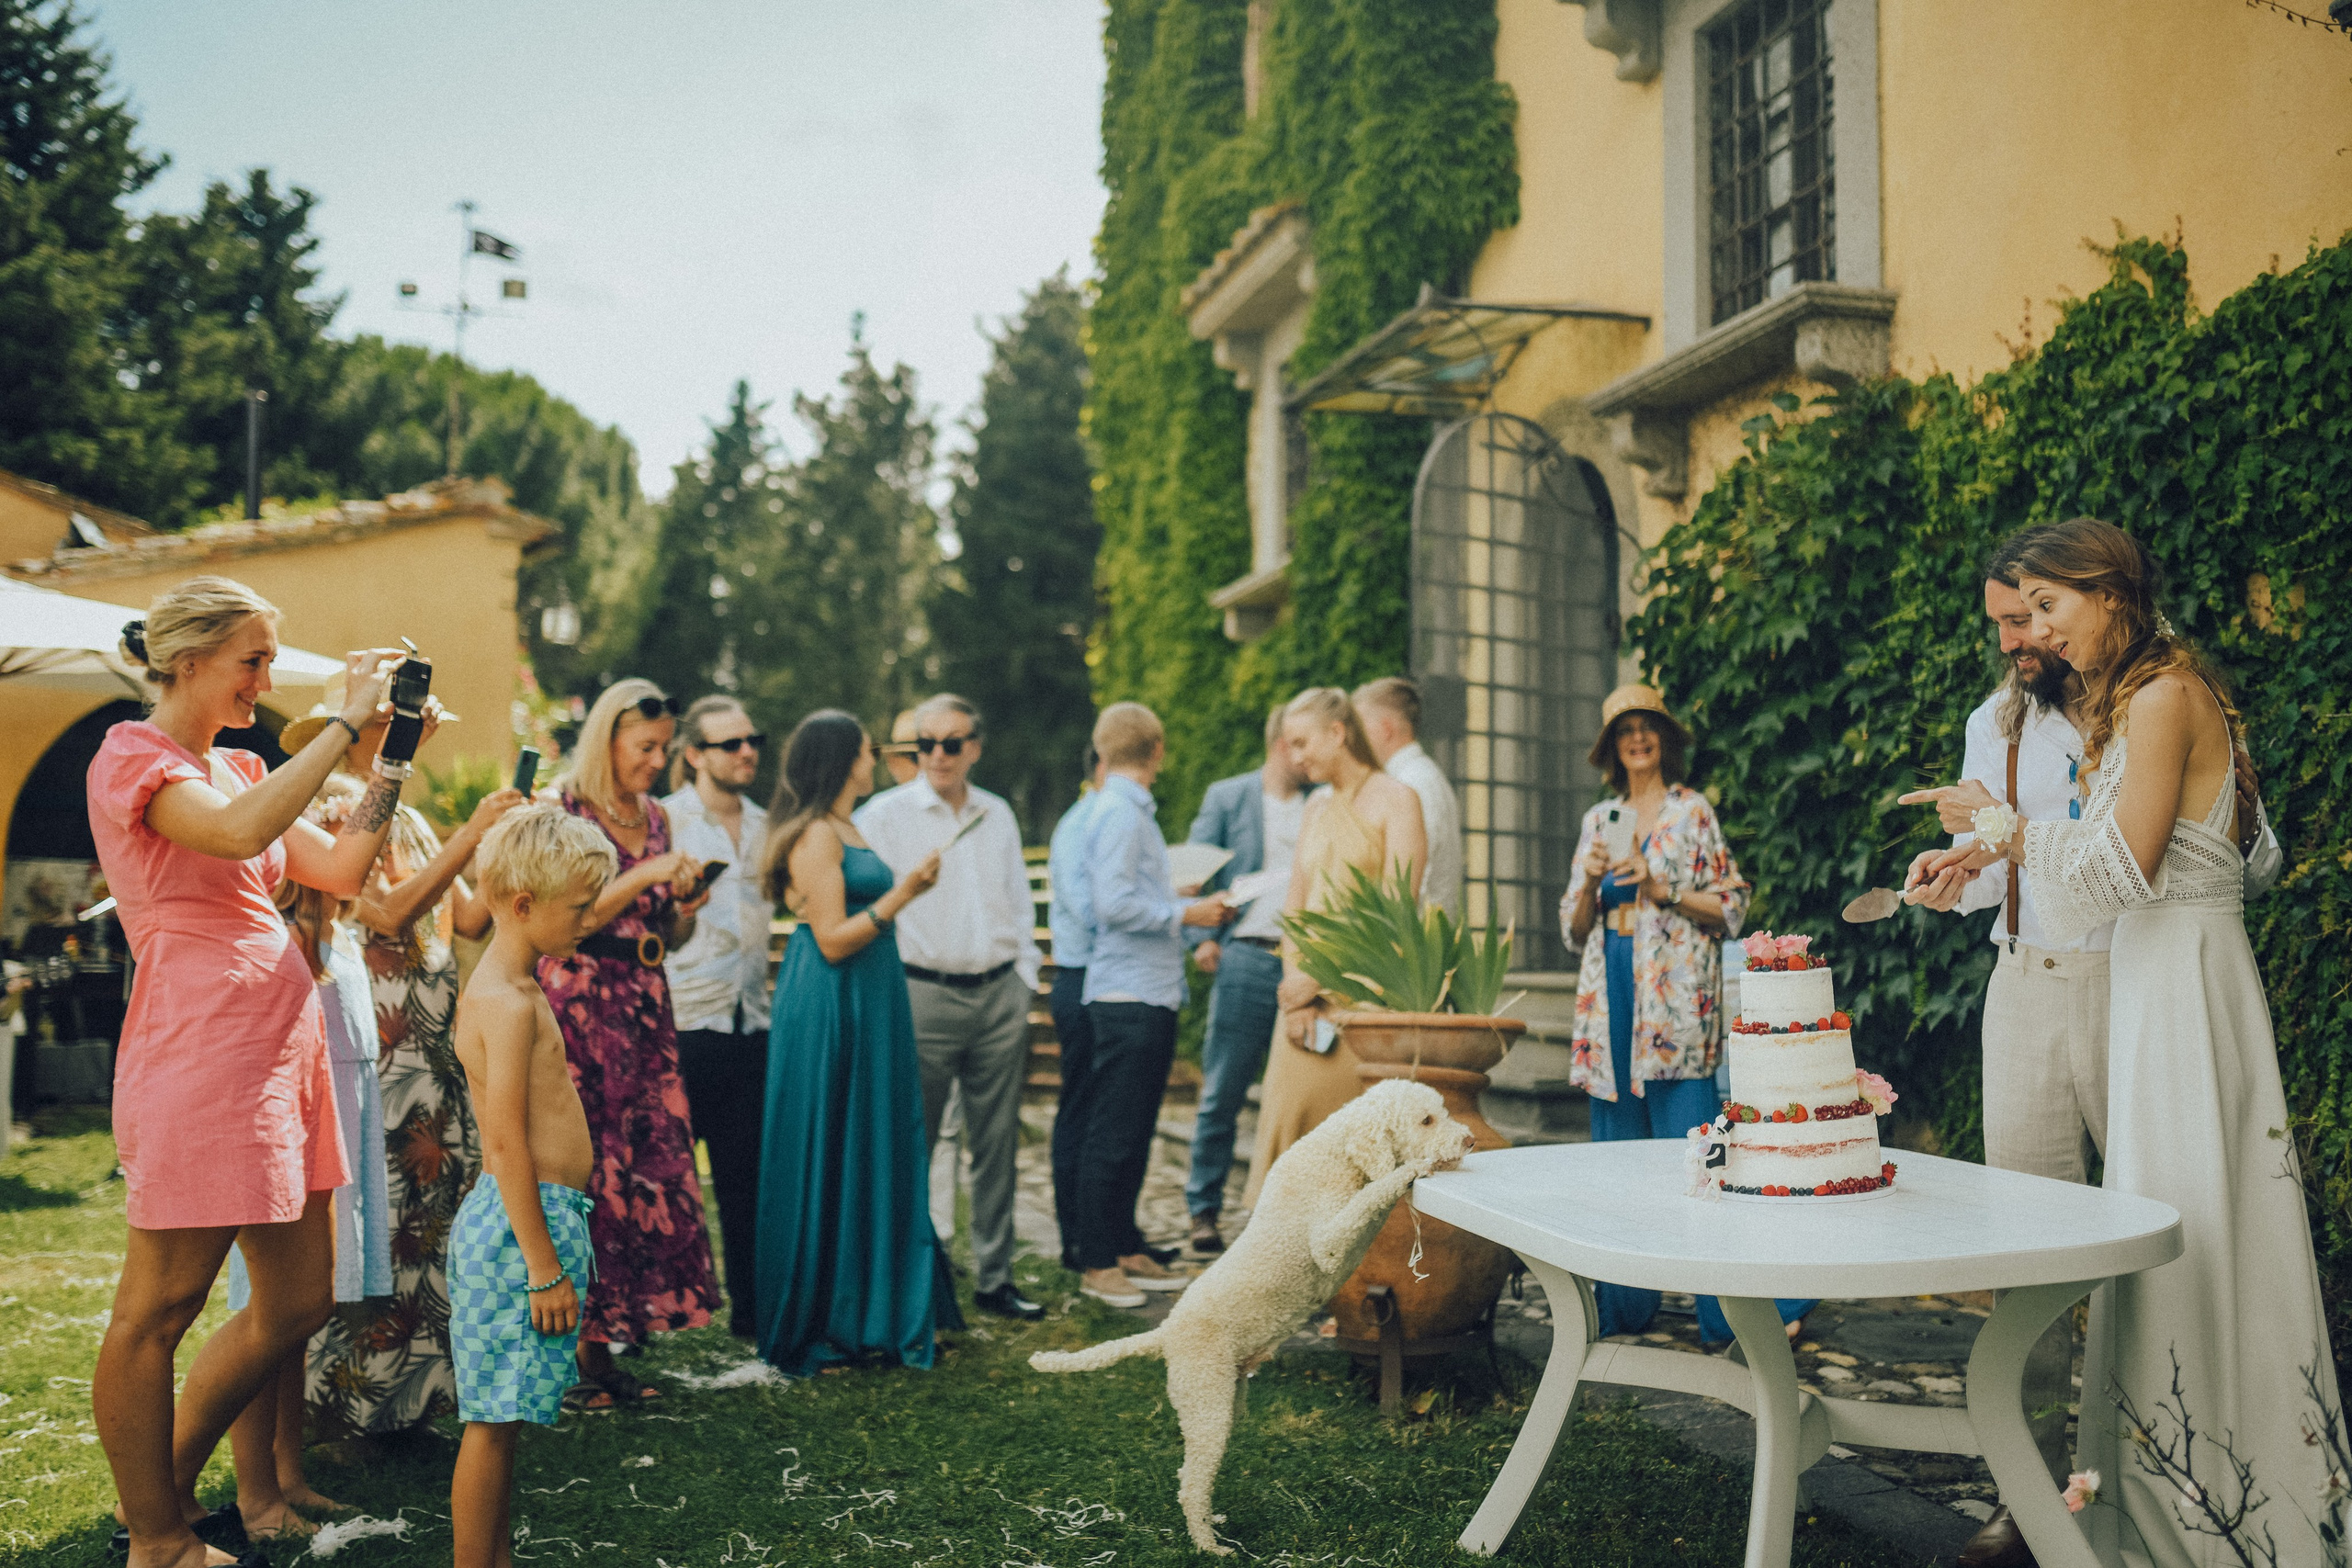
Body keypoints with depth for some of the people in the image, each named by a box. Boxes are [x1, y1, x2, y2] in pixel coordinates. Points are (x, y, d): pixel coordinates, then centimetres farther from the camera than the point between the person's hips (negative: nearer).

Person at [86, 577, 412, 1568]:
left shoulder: (240, 768, 20)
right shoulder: (131, 757, -5)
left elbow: (340, 871, 14)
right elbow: (240, 833, -25)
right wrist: (346, 721, -19)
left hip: (284, 1047, 9)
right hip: (199, 1049, -9)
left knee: (298, 1304, 12)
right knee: (159, 1307, 2)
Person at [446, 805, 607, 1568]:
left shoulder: (505, 986, 13)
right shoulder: (509, 1003, -18)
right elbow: (506, 1143, -22)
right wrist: (544, 1266, -20)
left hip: (530, 1219, 10)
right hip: (526, 1222, -10)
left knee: (503, 1419, 16)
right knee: (493, 1421, -2)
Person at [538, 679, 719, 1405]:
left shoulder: (656, 819, 15)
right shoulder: (561, 811, -4)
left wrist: (686, 907, -2)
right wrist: (645, 877, -15)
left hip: (644, 1010, 6)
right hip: (579, 1004, -6)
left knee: (647, 1167, 2)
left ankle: (602, 1341, 10)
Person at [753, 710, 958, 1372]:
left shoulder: (846, 830, 15)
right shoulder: (815, 835, -15)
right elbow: (833, 940, -19)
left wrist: (907, 886, 12)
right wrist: (901, 893, -20)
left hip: (865, 1003, 10)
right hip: (830, 1011, -10)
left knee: (871, 1154, 13)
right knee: (831, 1163, -1)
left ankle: (867, 1307, 23)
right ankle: (826, 1322, 10)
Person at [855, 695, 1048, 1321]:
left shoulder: (999, 816, 13)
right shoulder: (883, 815, -1)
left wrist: (1022, 986, 11)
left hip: (999, 994, 4)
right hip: (924, 994, -4)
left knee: (997, 1145, 9)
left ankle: (994, 1278, 19)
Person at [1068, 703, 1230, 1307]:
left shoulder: (1134, 813, 17)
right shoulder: (1119, 814, -13)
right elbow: (1114, 903, -20)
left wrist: (1183, 902, 25)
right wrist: (1185, 913, -13)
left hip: (1151, 996, 10)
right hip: (1128, 996, -10)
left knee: (1133, 1133, 14)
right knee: (1111, 1135, -4)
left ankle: (1126, 1250, 22)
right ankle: (1096, 1263, 3)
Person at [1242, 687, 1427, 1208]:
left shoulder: (1395, 800, -3)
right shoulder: (1317, 805, 18)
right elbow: (1294, 904, 15)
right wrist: (1295, 993, 1)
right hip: (1306, 997, 6)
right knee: (1293, 1120, 2)